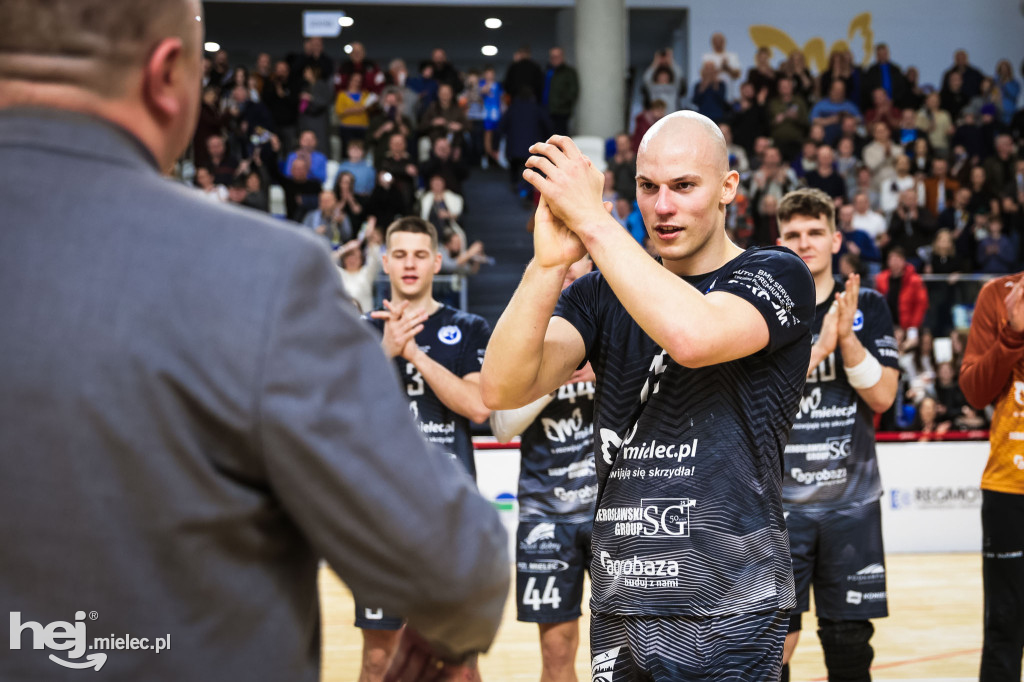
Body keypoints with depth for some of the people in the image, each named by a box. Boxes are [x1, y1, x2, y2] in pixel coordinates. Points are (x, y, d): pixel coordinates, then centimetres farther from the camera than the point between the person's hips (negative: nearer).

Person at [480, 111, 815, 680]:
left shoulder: (777, 276, -3)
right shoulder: (605, 292, 11)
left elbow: (692, 336, -26)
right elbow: (502, 388, -5)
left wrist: (591, 218, -21)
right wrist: (549, 262, -19)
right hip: (618, 608, 5)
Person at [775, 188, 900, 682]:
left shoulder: (867, 307, 5)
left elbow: (882, 396, -4)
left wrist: (846, 336, -17)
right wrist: (818, 347, -20)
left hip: (852, 499, 2)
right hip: (780, 500, -1)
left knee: (850, 638, 6)